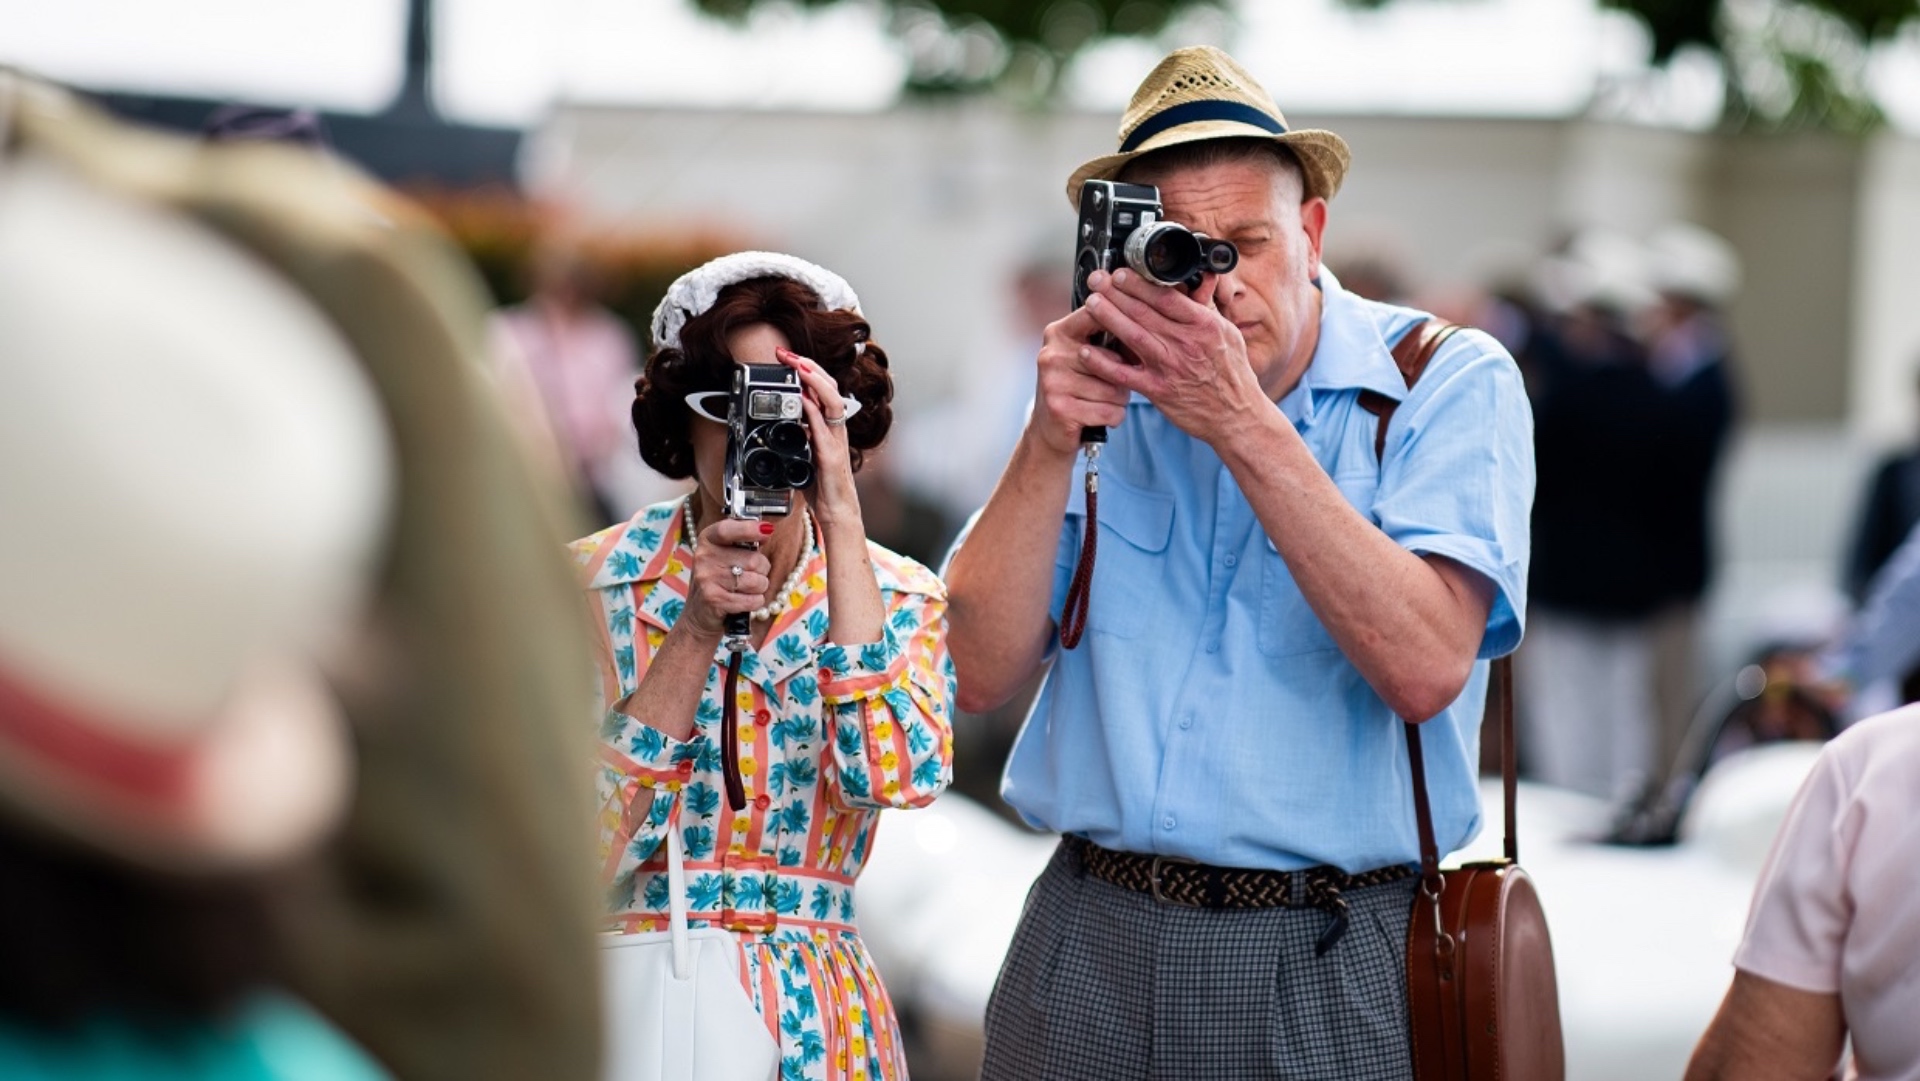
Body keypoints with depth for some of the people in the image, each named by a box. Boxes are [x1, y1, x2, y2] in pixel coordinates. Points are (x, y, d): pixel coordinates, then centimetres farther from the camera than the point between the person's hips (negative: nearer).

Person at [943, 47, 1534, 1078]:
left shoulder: (1450, 385, -5)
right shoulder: (1111, 389, 6)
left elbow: (1425, 671, -20)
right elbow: (978, 673, -1)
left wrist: (1243, 423, -23)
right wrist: (1050, 440, -14)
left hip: (1331, 972, -3)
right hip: (1091, 950, 3)